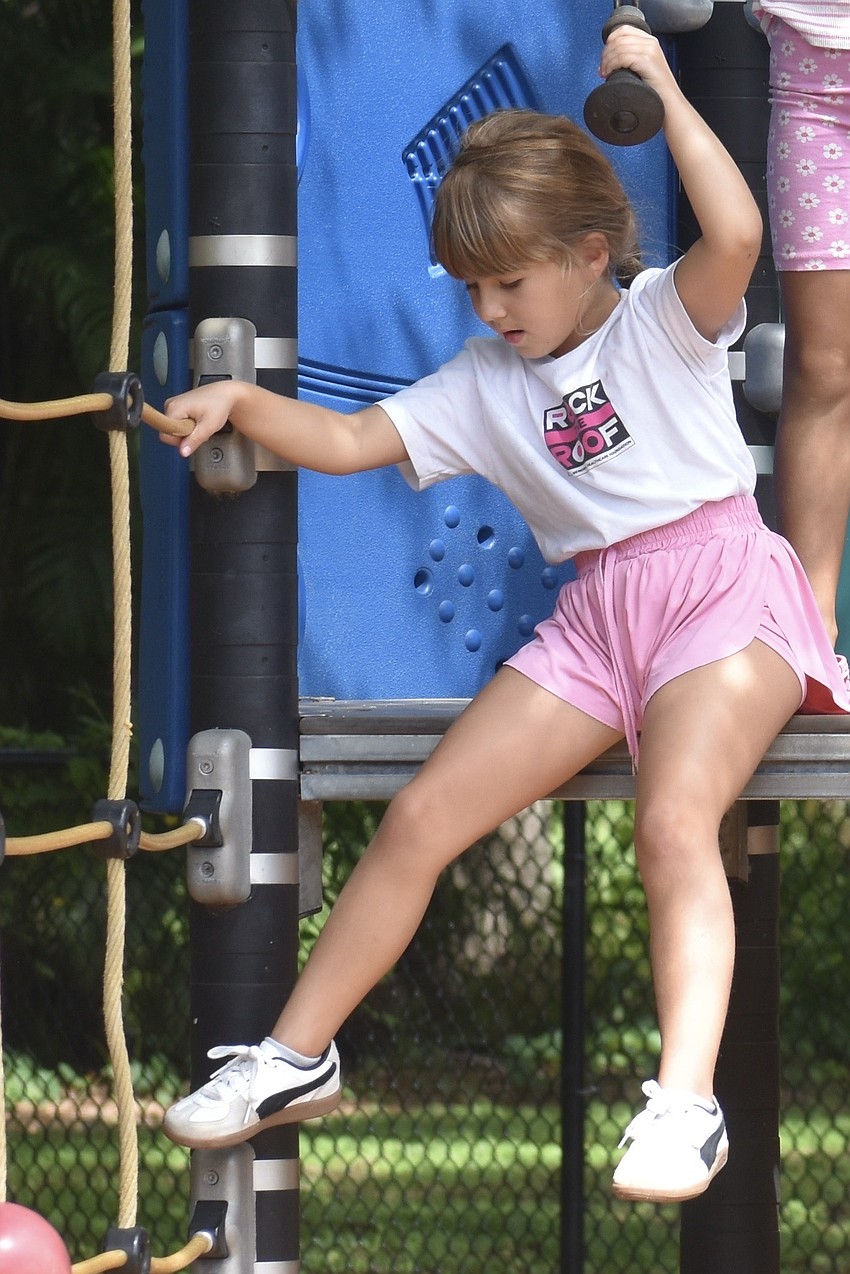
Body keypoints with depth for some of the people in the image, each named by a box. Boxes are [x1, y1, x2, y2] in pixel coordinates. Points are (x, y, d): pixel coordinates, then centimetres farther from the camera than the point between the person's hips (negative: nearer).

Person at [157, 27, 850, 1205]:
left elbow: (737, 233, -21)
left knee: (674, 818, -32)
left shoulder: (664, 321, 0)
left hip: (721, 587, -6)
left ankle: (686, 1100, -39)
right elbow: (350, 441, 11)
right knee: (422, 814, -3)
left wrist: (661, 93, -17)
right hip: (596, 618, 6)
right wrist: (242, 404, -6)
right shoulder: (484, 387, 16)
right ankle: (297, 1057, 8)